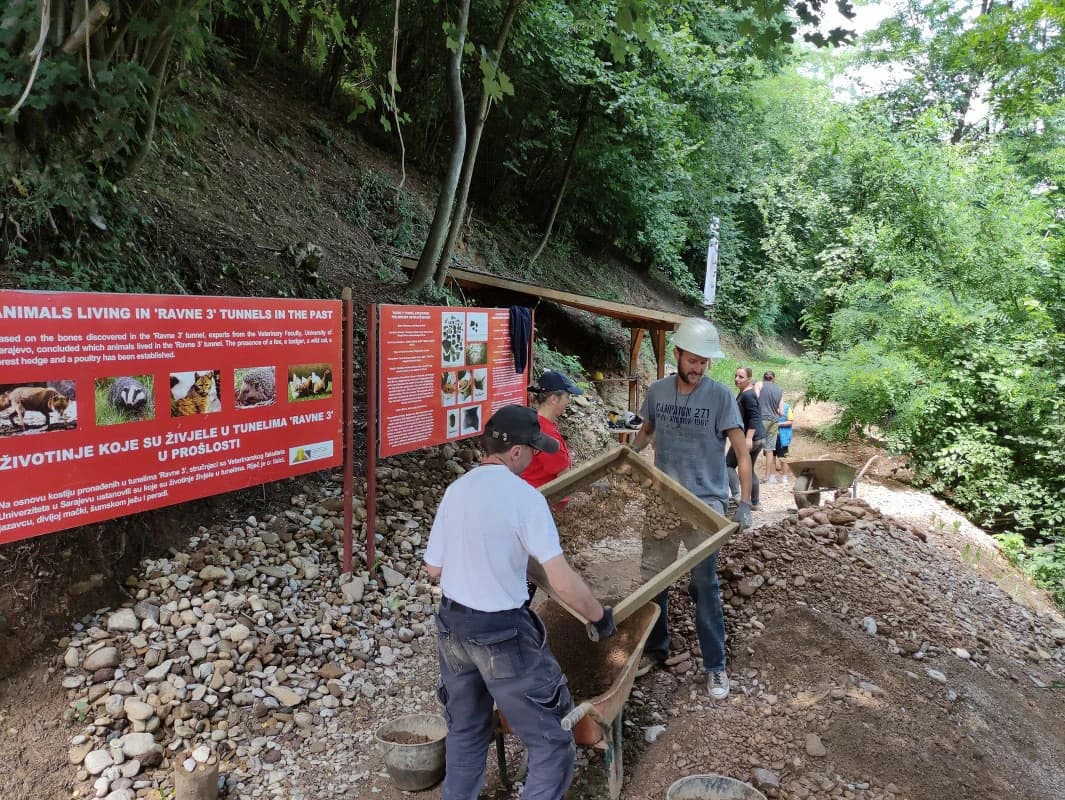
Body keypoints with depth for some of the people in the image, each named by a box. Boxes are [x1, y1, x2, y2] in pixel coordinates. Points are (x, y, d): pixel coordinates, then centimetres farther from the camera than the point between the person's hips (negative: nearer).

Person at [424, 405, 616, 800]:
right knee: (551, 741, 9)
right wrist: (600, 616, -5)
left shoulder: (455, 490, 0)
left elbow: (433, 568, 6)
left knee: (465, 730, 26)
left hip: (451, 624, 7)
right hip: (502, 633, -7)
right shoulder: (524, 496, -18)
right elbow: (562, 581, -20)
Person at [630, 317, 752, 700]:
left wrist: (744, 502, -19)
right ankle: (656, 647, 33)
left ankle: (715, 665, 17)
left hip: (705, 503, -4)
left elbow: (742, 452, -12)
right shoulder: (657, 391, -2)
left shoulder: (720, 395, -12)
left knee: (704, 584, 2)